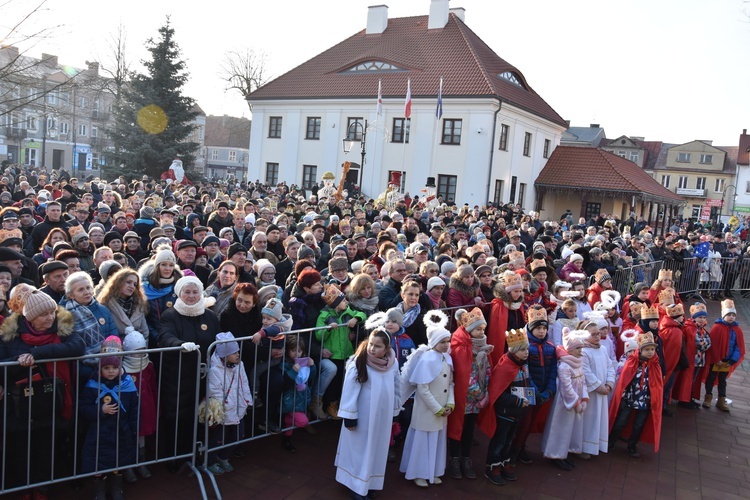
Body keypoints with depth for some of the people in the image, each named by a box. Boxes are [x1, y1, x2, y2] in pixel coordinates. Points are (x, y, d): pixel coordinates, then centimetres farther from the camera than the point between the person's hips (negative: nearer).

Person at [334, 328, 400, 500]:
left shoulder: (393, 363, -6)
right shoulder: (359, 362, -20)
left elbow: (396, 389, 6)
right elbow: (349, 390, -16)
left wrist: (394, 411, 12)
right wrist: (349, 417, -14)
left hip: (383, 416, 5)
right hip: (362, 415, -5)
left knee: (377, 449, 16)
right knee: (360, 449, 7)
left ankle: (370, 483, 33)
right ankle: (357, 486, 22)